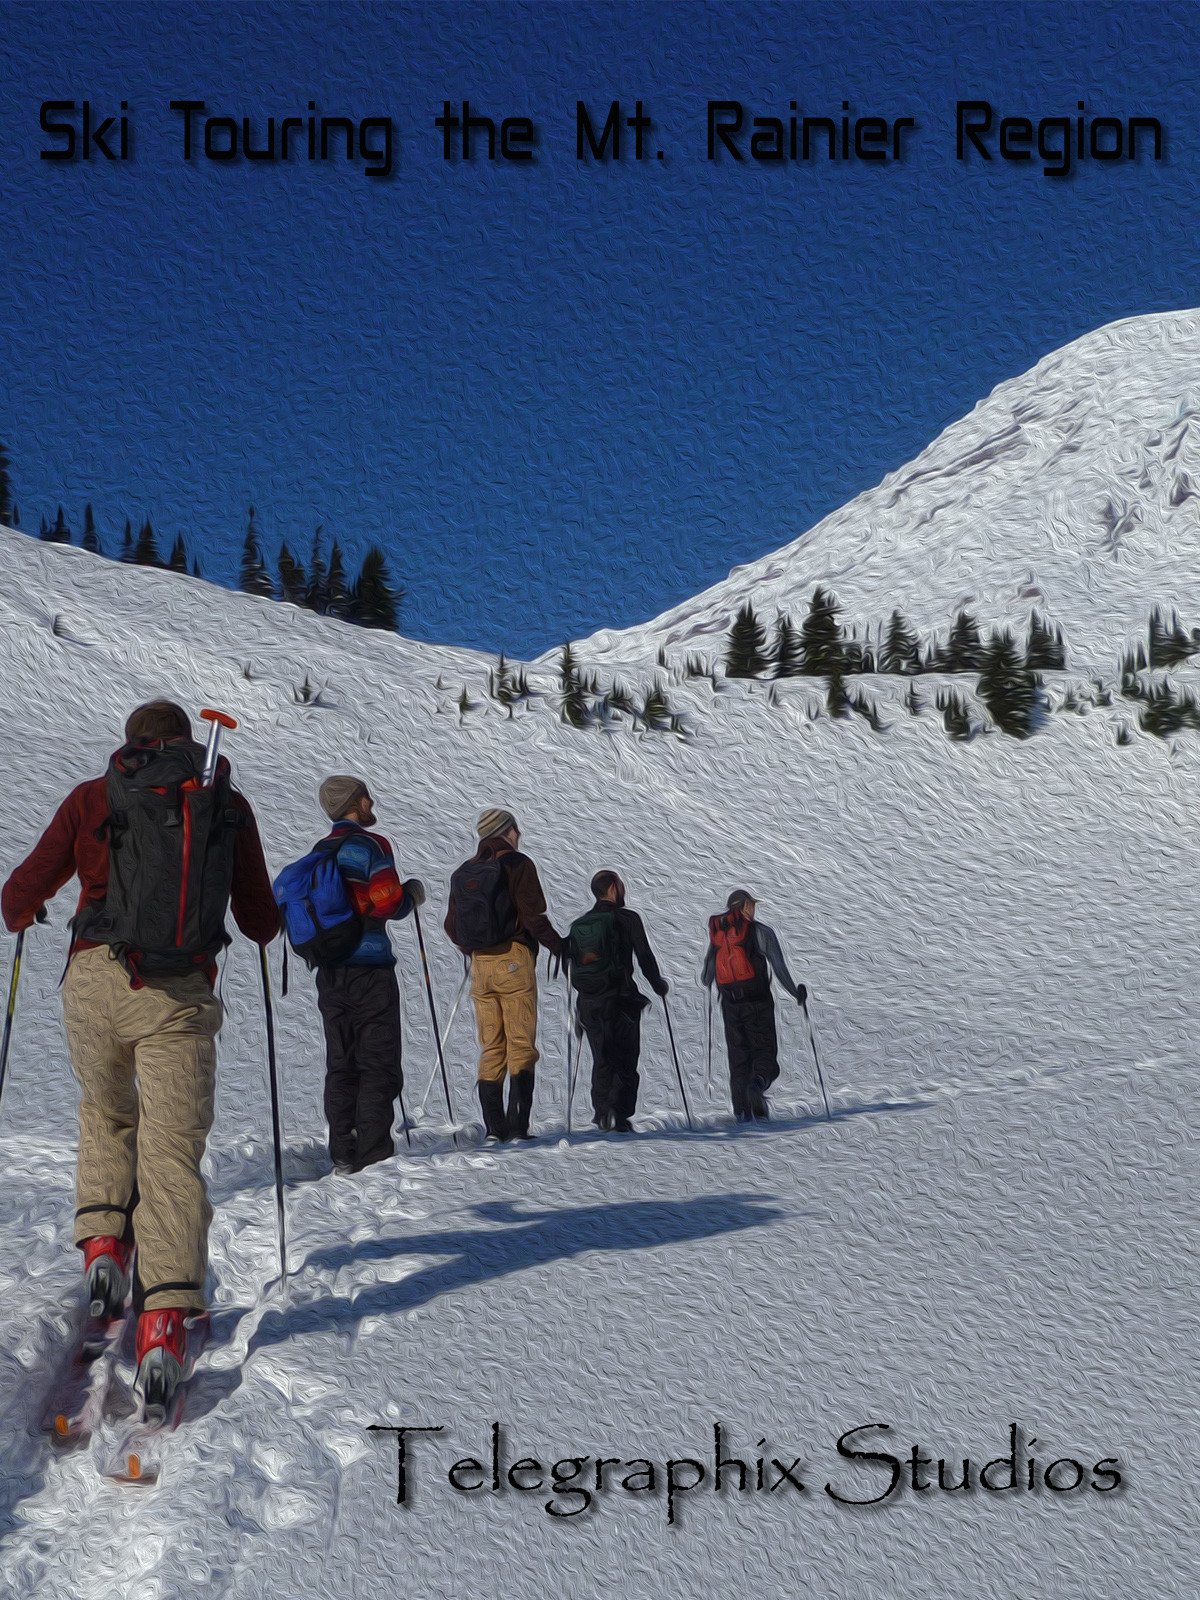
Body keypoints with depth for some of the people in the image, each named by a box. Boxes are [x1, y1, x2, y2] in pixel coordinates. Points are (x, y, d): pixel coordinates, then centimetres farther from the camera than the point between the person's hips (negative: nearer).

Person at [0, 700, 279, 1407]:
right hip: (182, 998, -1)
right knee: (173, 1153, -1)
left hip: (96, 983, 1)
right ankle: (165, 1316, -14)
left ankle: (104, 1242, 10)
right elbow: (262, 921, 15)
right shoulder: (228, 805, 11)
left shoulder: (91, 798, 10)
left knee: (107, 1116, 27)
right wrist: (264, 926, 40)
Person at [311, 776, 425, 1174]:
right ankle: (373, 1154, -6)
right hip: (370, 970, -7)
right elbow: (389, 904, -14)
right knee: (378, 1066, -2)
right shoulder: (372, 845, -8)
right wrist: (412, 893, 5)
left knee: (341, 1066, 9)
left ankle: (343, 1155, 8)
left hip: (330, 973, 7)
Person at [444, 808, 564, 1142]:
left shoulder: (464, 872, 12)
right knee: (521, 1045, -3)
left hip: (480, 965, 5)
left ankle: (493, 1128, 5)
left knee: (490, 1048, 8)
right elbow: (533, 916, -12)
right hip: (514, 963, -5)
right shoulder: (517, 864, -5)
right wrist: (557, 946, 2)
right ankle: (517, 1126, -11)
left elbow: (452, 926, 14)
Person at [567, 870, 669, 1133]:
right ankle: (619, 1115, -13)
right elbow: (645, 956, -6)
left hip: (588, 1002, 5)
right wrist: (659, 985, 10)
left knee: (602, 1061, 16)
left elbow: (572, 965, 12)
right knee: (625, 1060, 0)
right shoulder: (627, 919, -5)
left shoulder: (578, 924, 11)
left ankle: (602, 1112, 8)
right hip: (620, 1000, -5)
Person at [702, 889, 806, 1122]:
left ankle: (742, 1111, 5)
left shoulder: (718, 934, 8)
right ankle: (758, 1083, -28)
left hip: (730, 1006, 3)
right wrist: (796, 993, 8)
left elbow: (706, 980, 12)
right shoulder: (761, 932, -3)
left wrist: (707, 982, 36)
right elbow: (780, 968, -6)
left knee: (738, 1057, 11)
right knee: (764, 1051, 3)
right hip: (758, 1003, -3)